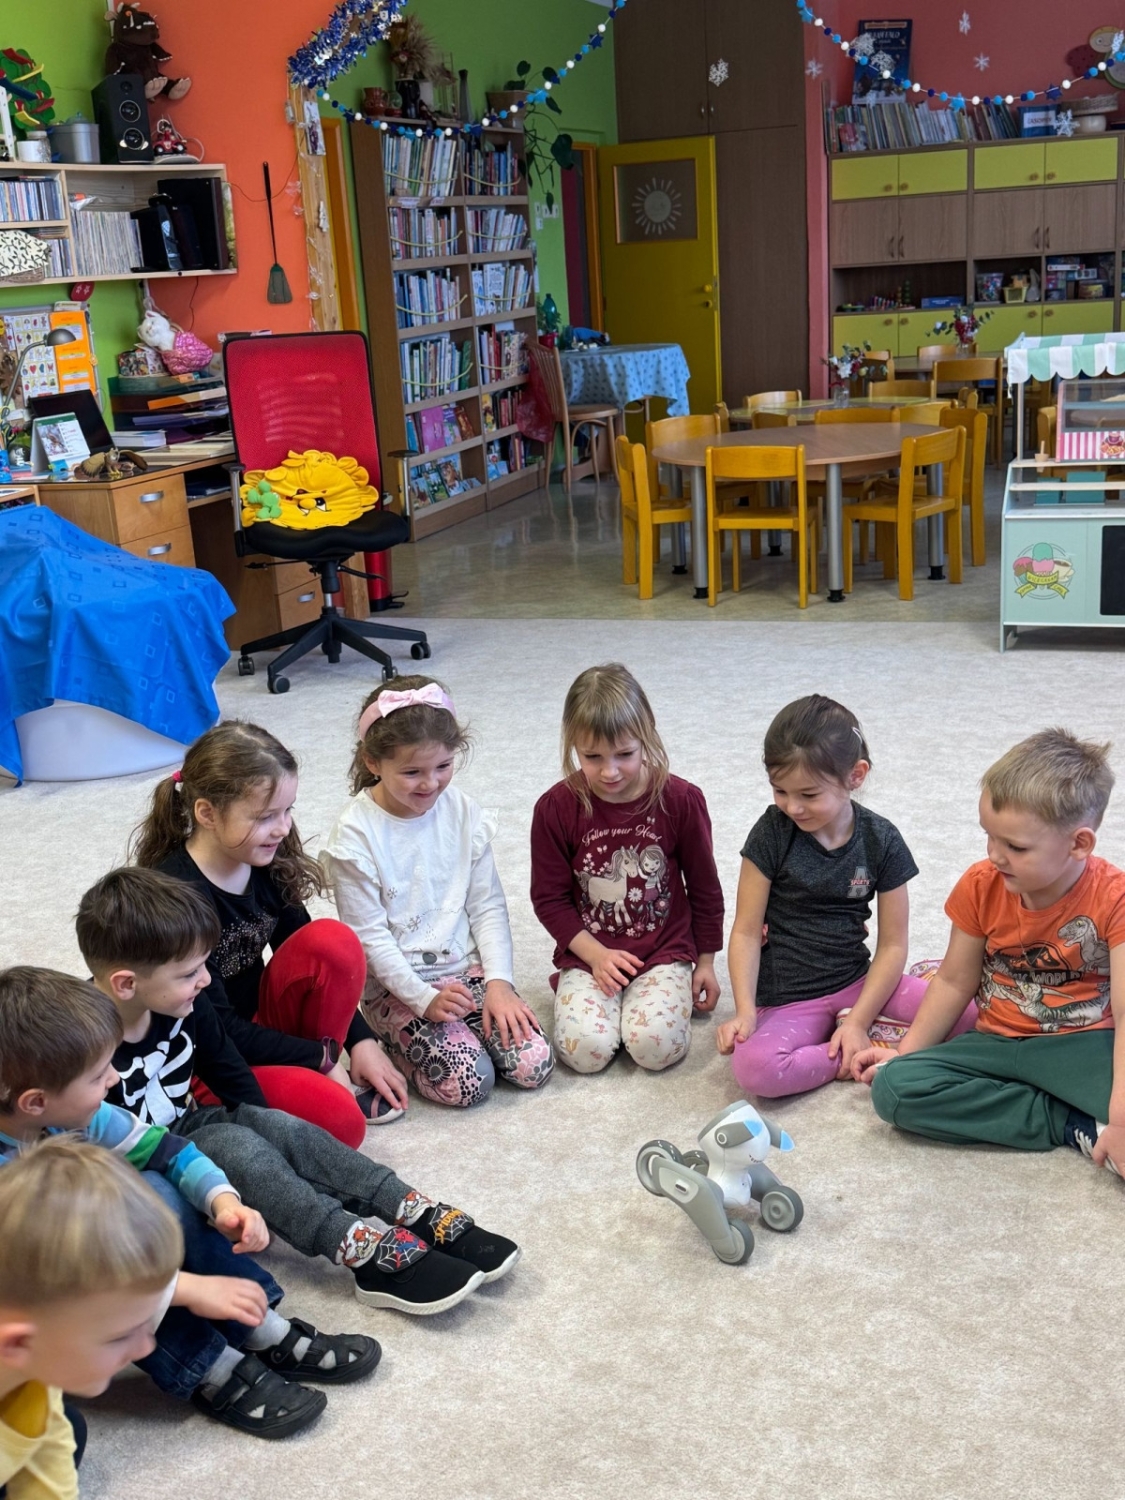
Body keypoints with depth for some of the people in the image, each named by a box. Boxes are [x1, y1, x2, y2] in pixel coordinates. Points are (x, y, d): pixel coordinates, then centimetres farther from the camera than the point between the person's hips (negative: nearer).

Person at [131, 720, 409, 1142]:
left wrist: (361, 1041, -3)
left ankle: (314, 1078, -5)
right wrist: (319, 1057, -16)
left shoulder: (266, 865, -3)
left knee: (333, 940, -20)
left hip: (257, 1021, 7)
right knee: (341, 1121, -30)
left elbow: (314, 960, 7)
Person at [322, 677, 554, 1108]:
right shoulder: (356, 834, -13)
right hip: (397, 987, -4)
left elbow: (488, 906, 3)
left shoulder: (463, 812, -1)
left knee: (535, 1065, -13)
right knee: (467, 1081, -21)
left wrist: (498, 982, -8)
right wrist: (424, 999, -18)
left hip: (469, 970, 4)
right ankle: (399, 1042, 7)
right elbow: (369, 935, -11)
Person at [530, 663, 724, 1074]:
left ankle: (659, 991, 10)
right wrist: (595, 955, -12)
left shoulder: (681, 800, -9)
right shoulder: (556, 808, -9)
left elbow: (704, 887, 4)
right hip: (589, 953, 0)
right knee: (585, 1050, -20)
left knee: (656, 1047, -22)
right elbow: (549, 898, -1)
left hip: (665, 951, 0)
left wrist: (705, 962, 10)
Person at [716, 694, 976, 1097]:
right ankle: (859, 1055, -13)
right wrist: (745, 1012, -19)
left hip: (858, 982, 2)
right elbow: (746, 931, -7)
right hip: (786, 1000, -1)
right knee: (753, 1067, -34)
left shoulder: (881, 840, -4)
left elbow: (892, 944, -3)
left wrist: (858, 1021, -13)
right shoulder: (773, 833, -8)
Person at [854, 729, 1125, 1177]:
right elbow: (954, 981, 7)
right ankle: (1074, 1125, -20)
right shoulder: (980, 886, -5)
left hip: (1086, 1043, -5)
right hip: (1000, 1042, 6)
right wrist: (906, 1052, 5)